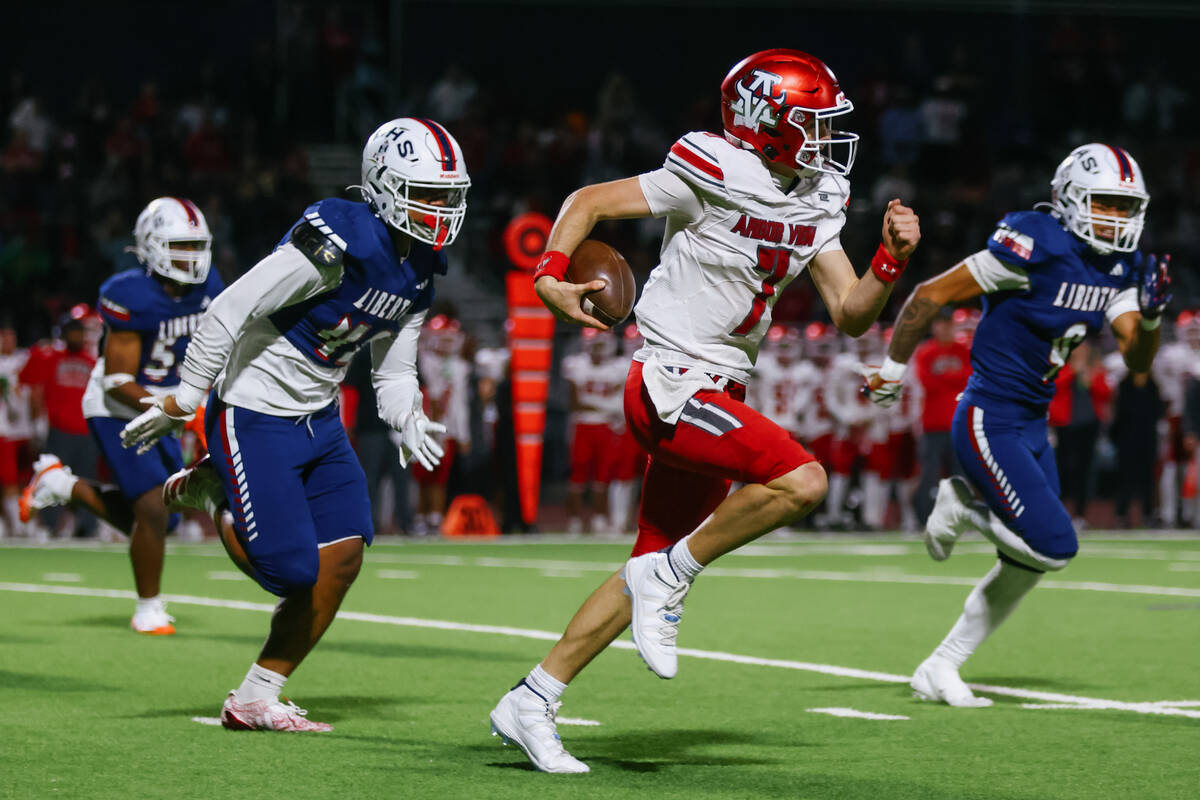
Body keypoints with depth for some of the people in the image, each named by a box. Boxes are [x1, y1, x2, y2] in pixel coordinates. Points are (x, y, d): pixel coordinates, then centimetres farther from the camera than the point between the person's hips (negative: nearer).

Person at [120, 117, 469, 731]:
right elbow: (233, 308, -24)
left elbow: (394, 371, 15)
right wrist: (184, 399, -22)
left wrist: (408, 421, -7)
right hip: (254, 418, -9)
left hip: (318, 418, 9)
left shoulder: (418, 274, 5)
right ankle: (212, 493, 16)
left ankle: (256, 701, 12)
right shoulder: (340, 239, -23)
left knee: (343, 556, 0)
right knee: (294, 572, -13)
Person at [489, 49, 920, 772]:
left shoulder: (813, 204, 9)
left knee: (655, 567, 10)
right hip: (673, 386, -9)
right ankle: (668, 580, -6)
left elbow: (852, 314, 8)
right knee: (801, 480, -23)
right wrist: (552, 273, -21)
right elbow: (590, 201, -7)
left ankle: (531, 704, 17)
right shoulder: (713, 181, -14)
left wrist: (893, 258, -8)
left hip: (717, 398, 9)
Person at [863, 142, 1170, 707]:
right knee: (1054, 547, -17)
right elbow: (931, 295, -13)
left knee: (1028, 563, 11)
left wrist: (1152, 314, -18)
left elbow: (1136, 360, 3)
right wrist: (892, 369, -5)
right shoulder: (1036, 246, -19)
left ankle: (939, 671, 23)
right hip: (991, 421, -9)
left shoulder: (1119, 268, 6)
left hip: (1031, 426, 9)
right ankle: (963, 507, 9)